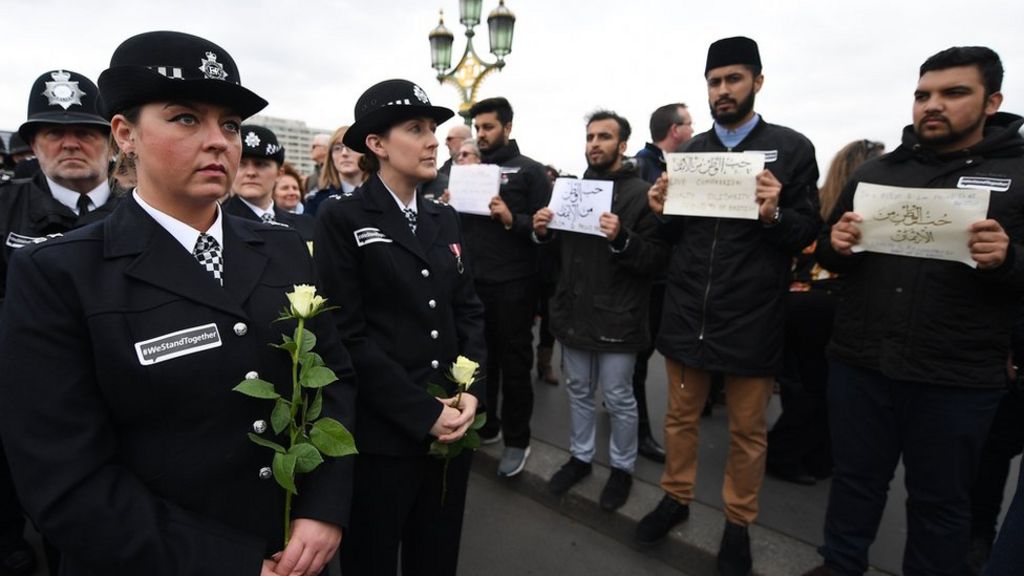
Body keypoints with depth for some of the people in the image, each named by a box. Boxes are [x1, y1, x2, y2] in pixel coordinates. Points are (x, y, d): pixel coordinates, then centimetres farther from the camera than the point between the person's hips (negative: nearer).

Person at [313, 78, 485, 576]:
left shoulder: (445, 219, 9)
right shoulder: (342, 218, -8)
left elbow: (469, 310, 9)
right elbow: (347, 334, -14)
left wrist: (470, 391, -5)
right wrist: (423, 414, -15)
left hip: (452, 424, 5)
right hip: (381, 433, -5)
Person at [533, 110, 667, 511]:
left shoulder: (641, 194, -10)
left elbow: (657, 258, -17)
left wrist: (622, 240, -32)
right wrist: (543, 232, -2)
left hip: (616, 317, -6)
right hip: (573, 311, 6)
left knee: (618, 398, 9)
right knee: (578, 391, 19)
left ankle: (622, 468, 30)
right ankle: (580, 457, 37)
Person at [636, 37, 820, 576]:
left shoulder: (792, 148, -2)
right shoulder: (690, 151, 7)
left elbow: (808, 233, -4)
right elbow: (676, 234, 10)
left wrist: (775, 214, -23)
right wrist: (662, 211, -10)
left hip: (751, 318, -3)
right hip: (686, 312, 3)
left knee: (747, 429, 13)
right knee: (680, 414, 17)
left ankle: (738, 522, 34)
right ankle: (676, 497, 38)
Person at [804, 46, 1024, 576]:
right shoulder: (875, 172, 8)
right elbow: (827, 256, 12)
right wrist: (837, 245, -10)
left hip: (956, 379, -2)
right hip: (858, 363, 3)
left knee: (939, 500, 15)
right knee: (855, 478, 17)